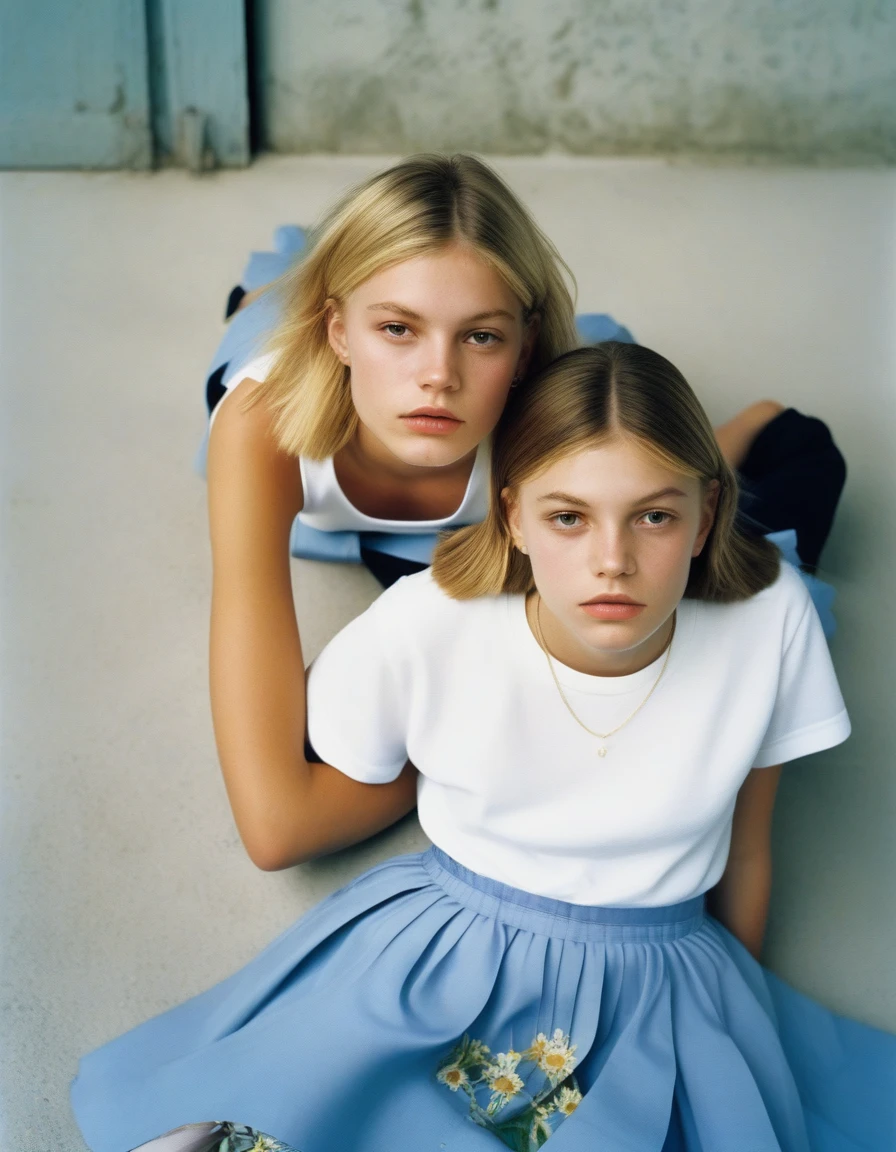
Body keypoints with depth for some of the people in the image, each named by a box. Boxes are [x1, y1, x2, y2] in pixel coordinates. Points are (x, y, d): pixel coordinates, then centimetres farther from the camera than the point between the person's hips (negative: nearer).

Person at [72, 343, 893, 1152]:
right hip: (433, 970, -1)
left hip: (654, 996, 2)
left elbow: (746, 852, 3)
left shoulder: (770, 620, -13)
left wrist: (737, 1000, 15)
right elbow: (278, 826, -3)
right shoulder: (424, 624, -17)